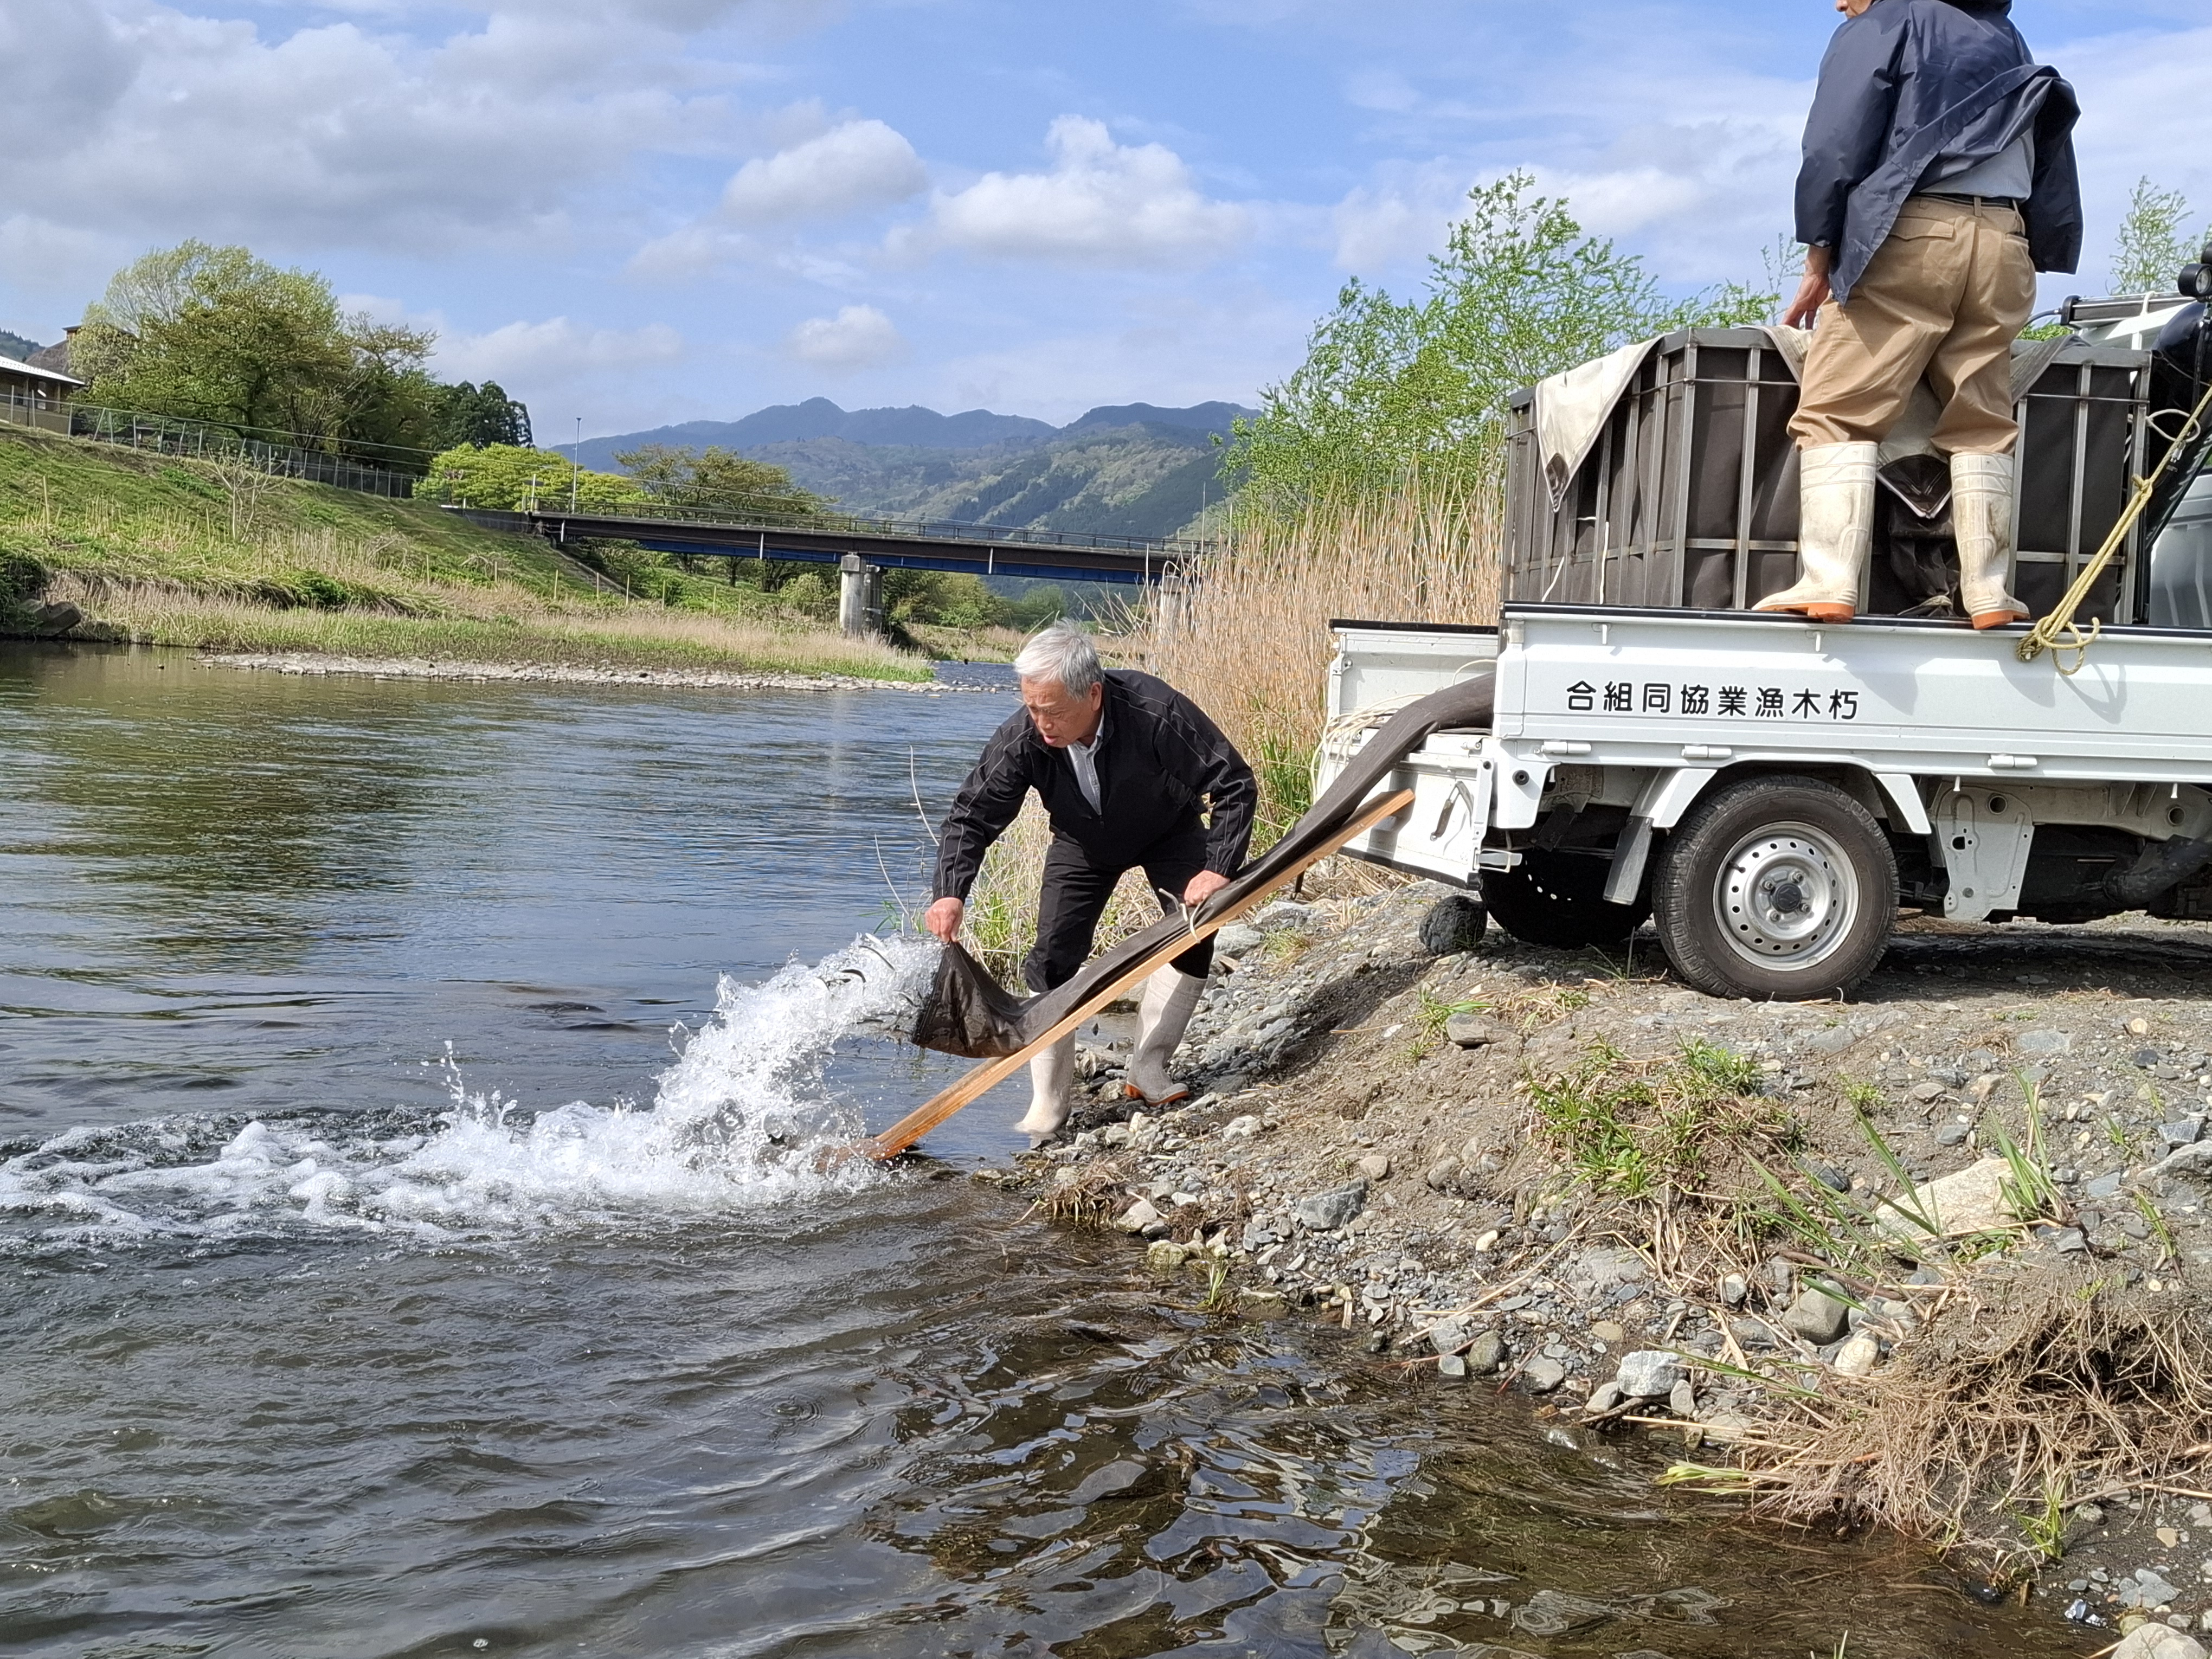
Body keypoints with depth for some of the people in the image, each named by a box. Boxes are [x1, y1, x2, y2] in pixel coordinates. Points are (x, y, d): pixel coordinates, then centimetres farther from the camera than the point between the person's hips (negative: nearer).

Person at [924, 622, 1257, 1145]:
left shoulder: (1158, 714, -41)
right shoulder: (1022, 739, -34)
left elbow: (1235, 785, -30)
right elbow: (972, 815, -25)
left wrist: (1218, 868, -36)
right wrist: (950, 892, -40)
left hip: (1168, 831, -1)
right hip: (1084, 843, 1)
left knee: (1196, 931, -18)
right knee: (1053, 958, -9)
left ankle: (1148, 1069, -4)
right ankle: (1048, 1106, -2)